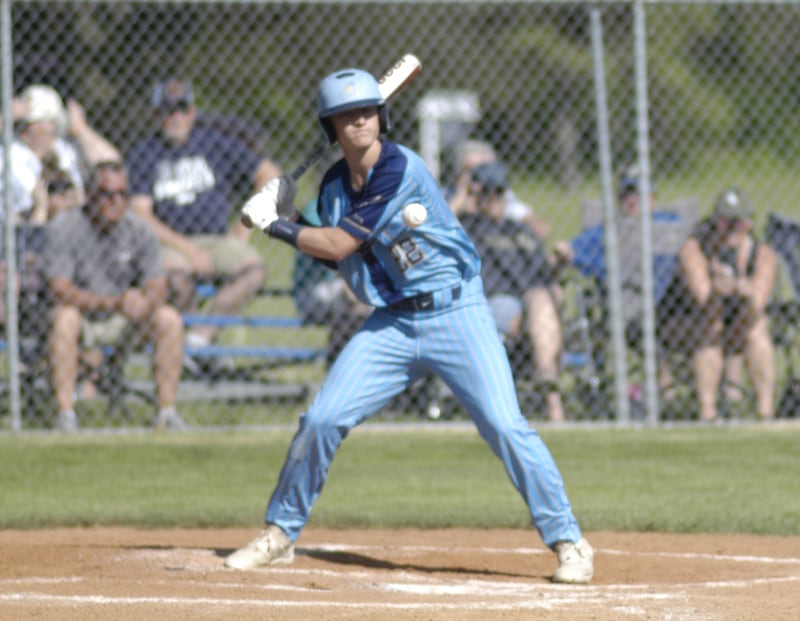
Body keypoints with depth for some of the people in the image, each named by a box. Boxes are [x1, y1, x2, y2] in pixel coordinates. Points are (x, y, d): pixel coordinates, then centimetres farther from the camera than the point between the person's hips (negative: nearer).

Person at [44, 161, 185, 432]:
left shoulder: (139, 230, -4)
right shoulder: (63, 228, -15)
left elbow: (158, 287, -7)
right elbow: (60, 290, -23)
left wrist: (146, 302, -33)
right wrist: (115, 303, -36)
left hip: (123, 323, 4)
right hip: (83, 316, -4)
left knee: (170, 319, -20)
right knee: (64, 318, -36)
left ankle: (167, 412, -16)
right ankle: (65, 414, -35)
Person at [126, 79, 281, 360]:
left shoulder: (214, 143, 9)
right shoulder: (143, 154, 4)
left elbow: (270, 175, 12)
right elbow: (141, 216, -5)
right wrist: (189, 249, -15)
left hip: (219, 239, 2)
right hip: (170, 243, -2)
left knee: (254, 268, -28)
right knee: (175, 270, -37)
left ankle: (200, 338, -26)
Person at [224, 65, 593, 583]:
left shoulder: (400, 169, -18)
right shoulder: (335, 184, 7)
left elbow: (339, 246, -16)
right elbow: (332, 257, 13)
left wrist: (276, 225, -5)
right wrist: (290, 223, 0)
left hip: (457, 311, -6)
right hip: (391, 321, 6)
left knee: (505, 427, -14)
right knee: (321, 420, -1)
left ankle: (568, 541, -4)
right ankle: (280, 534, 16)